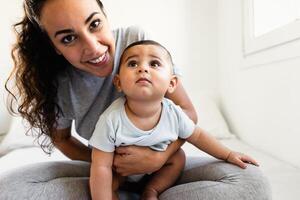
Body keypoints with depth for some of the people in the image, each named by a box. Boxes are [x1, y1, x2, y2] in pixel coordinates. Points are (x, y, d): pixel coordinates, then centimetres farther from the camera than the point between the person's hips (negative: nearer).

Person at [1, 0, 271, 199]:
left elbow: (187, 112, -13)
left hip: (161, 162, 0)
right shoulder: (57, 83, -12)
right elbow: (60, 138, 5)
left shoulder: (137, 40, -17)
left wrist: (160, 157, -29)